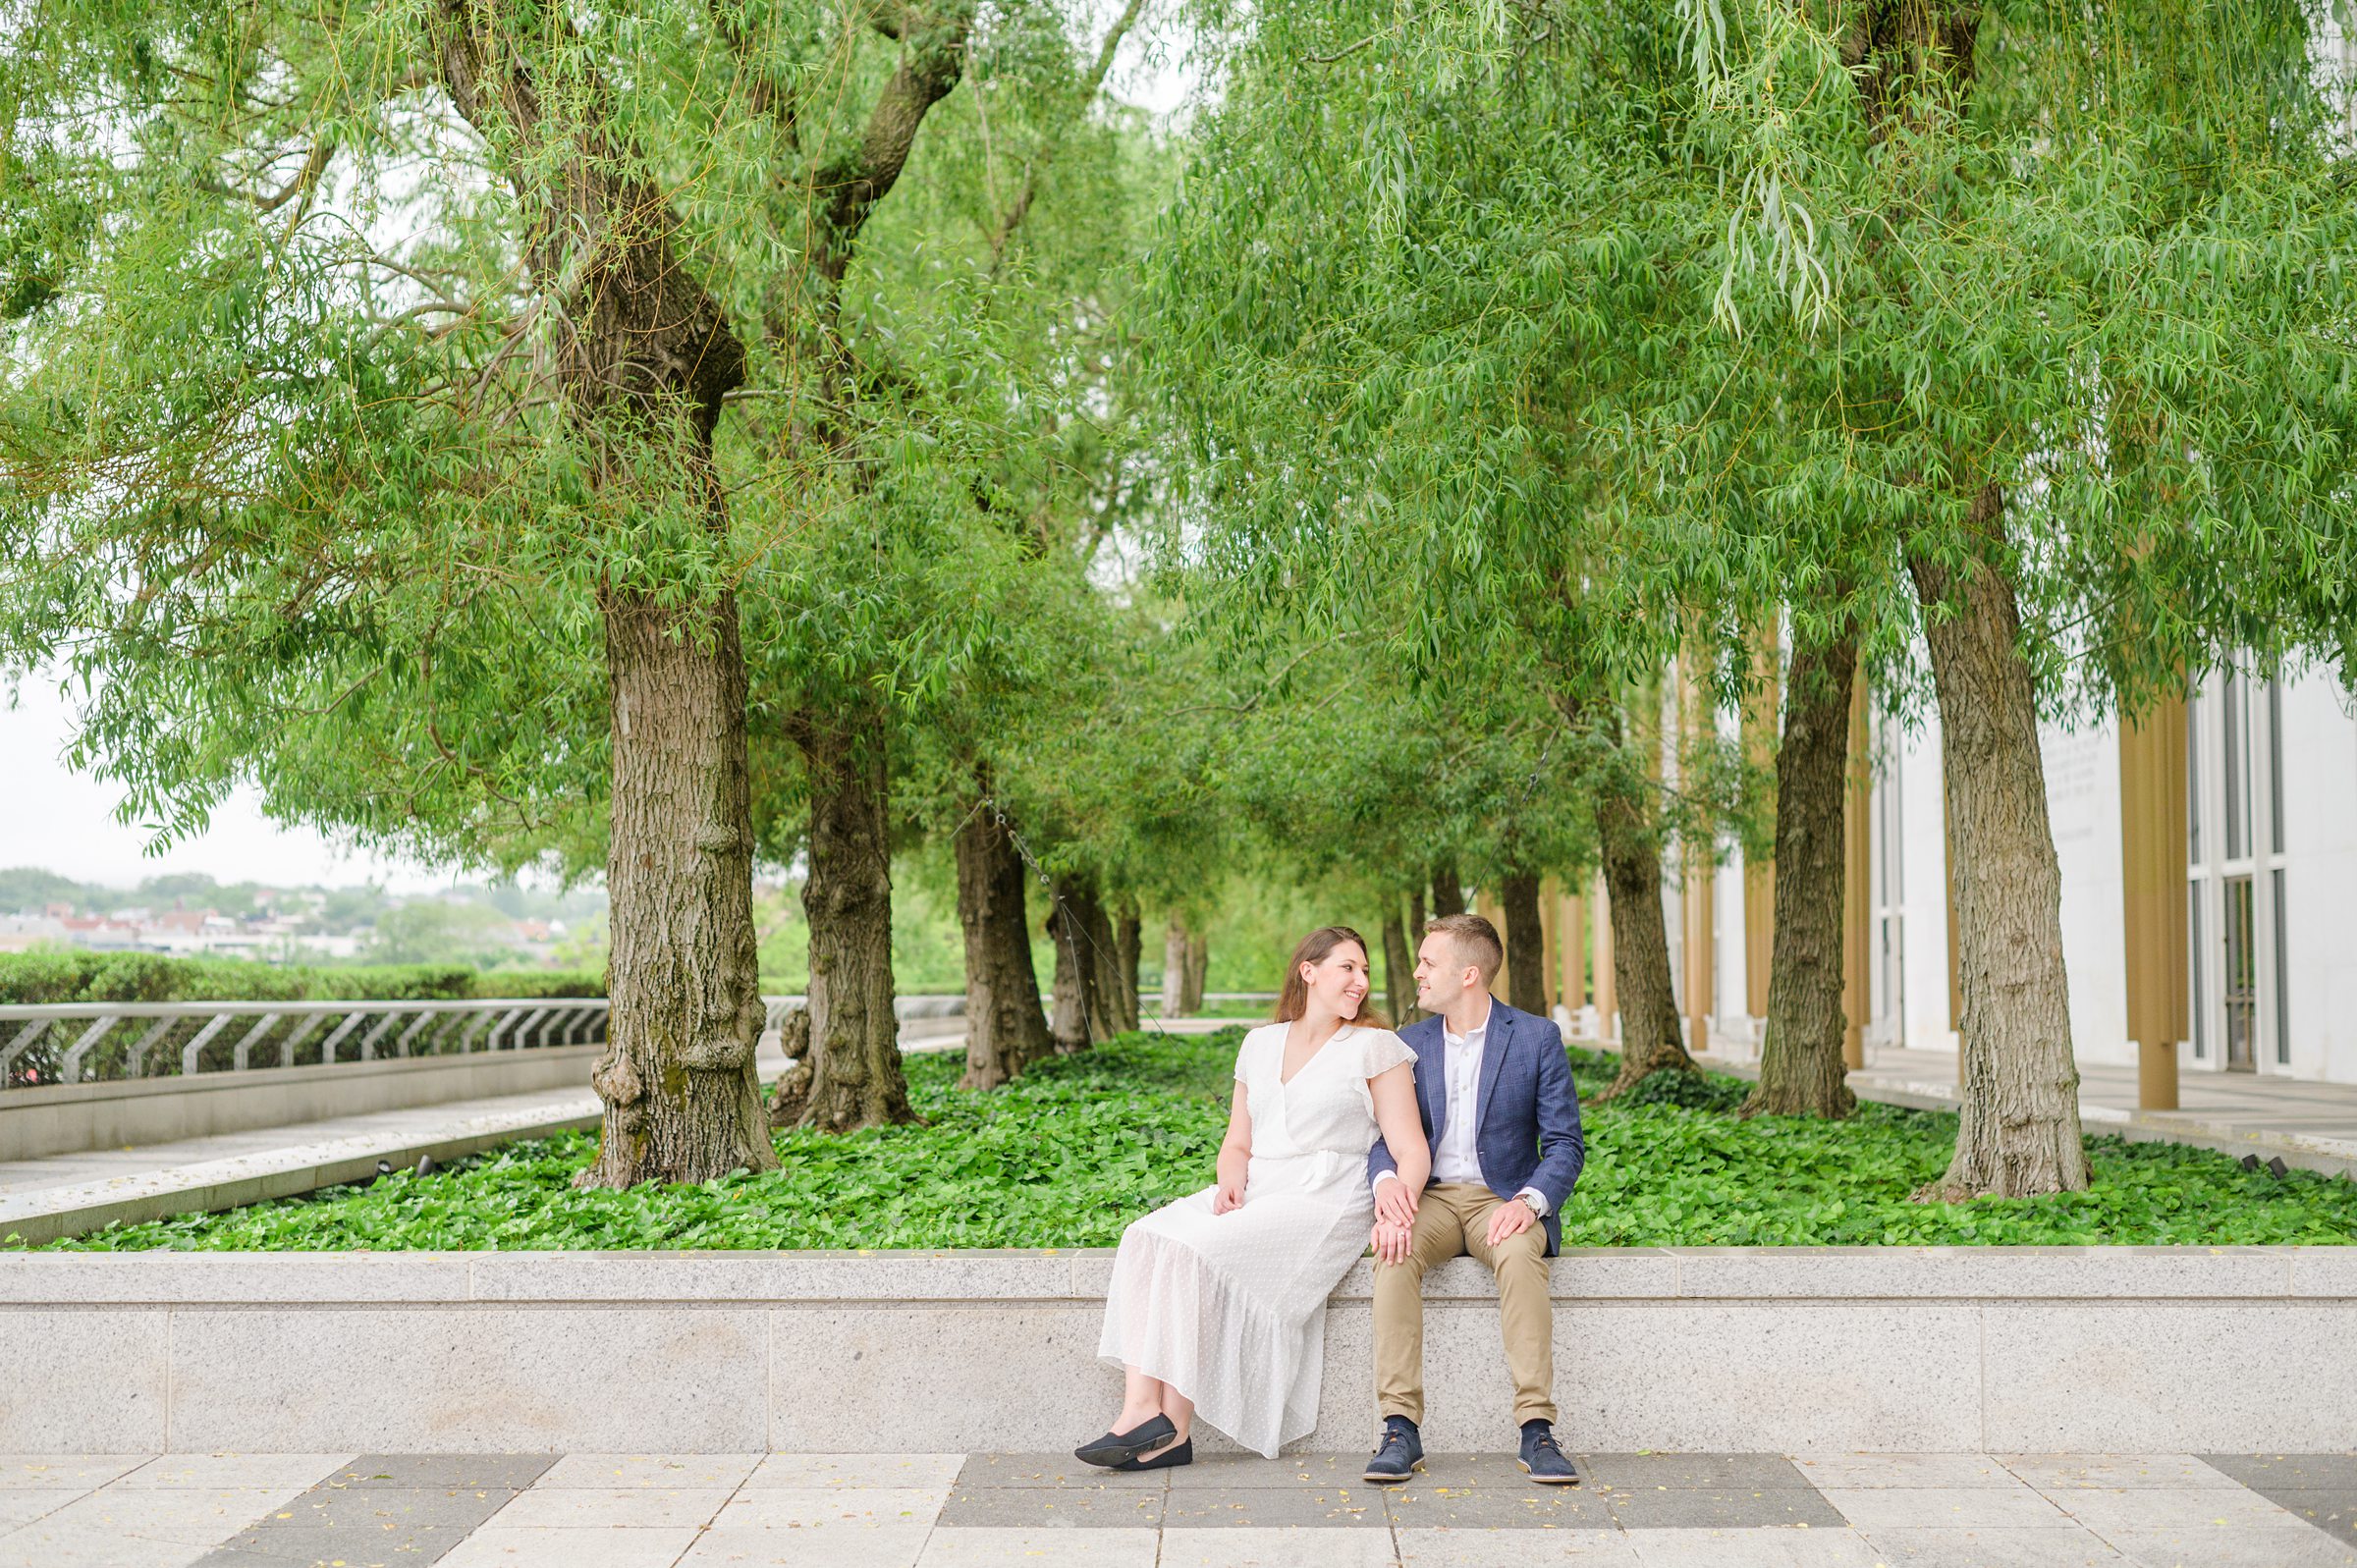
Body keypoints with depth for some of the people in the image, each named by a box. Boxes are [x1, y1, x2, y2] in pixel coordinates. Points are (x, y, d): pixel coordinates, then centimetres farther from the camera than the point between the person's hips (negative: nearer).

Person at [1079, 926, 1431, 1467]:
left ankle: (1173, 1427, -21)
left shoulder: (1374, 1046, 2)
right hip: (1251, 1197, 6)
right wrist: (1231, 1181, -2)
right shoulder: (1260, 1043, 17)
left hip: (1325, 1202, -5)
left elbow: (1410, 1149, -2)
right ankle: (1142, 1404, -31)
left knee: (1192, 1251, -27)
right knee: (1144, 1239, -21)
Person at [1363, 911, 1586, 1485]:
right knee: (1394, 1250, -32)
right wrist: (1386, 1180, -18)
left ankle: (1536, 1430, -34)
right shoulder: (1408, 1044, 11)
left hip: (1502, 1199, -2)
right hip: (1428, 1197, 2)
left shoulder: (1537, 1038, 2)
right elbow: (1385, 1135, 6)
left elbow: (1565, 1143, -1)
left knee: (1520, 1254, -37)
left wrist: (1530, 1201, -21)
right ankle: (1400, 1428, -33)